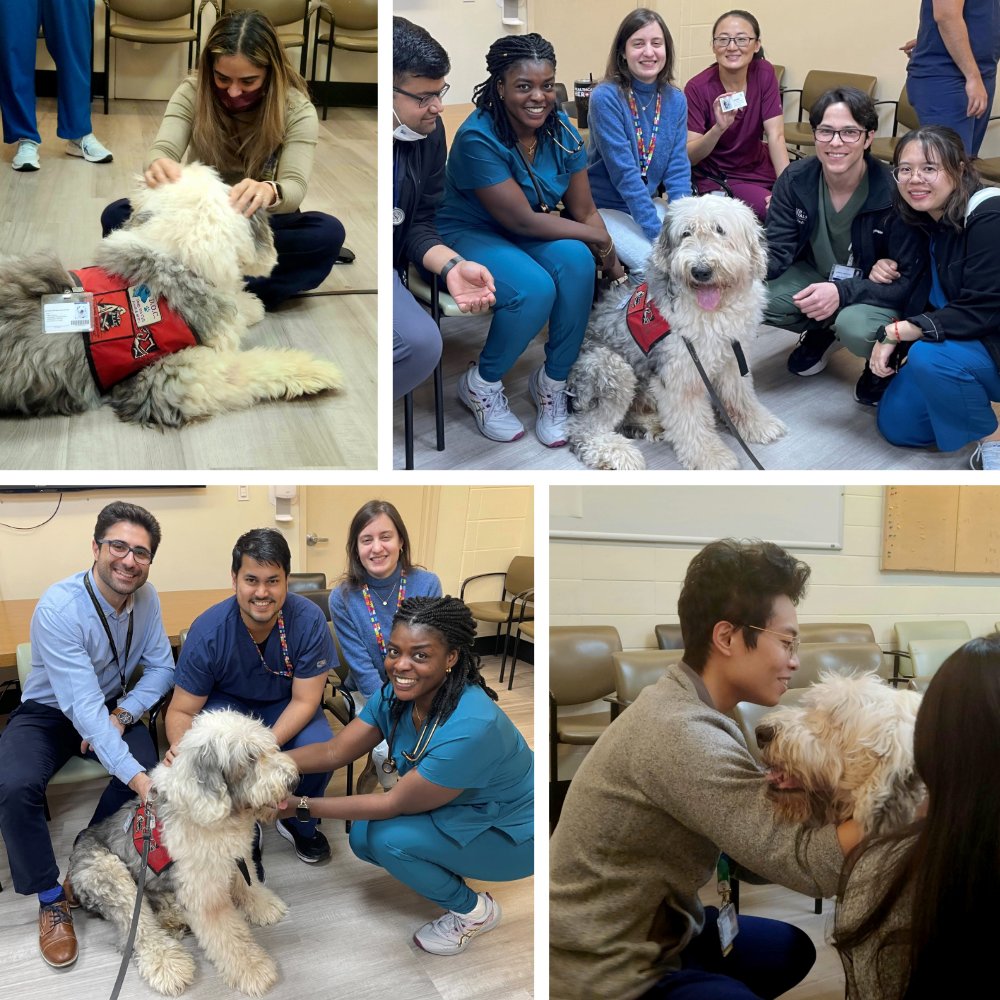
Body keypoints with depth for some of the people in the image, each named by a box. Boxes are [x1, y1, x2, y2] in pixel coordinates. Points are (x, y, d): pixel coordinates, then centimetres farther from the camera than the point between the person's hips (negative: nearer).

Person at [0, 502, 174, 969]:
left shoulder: (146, 598, -12)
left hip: (113, 708, 4)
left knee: (151, 768, -25)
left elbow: (161, 667, 0)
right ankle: (51, 899, -9)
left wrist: (124, 713, -20)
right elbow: (83, 706, -35)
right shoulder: (59, 608, -30)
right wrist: (136, 777, -43)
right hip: (48, 713, -4)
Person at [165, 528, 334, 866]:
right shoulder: (207, 631, -26)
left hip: (284, 705, 1)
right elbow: (182, 710, -19)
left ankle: (299, 823, 6)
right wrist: (181, 746, -43)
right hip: (226, 702, 0)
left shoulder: (309, 620, -26)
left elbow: (304, 701, -21)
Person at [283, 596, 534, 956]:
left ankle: (474, 912, 1)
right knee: (363, 837, -7)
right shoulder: (396, 696, -14)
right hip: (457, 813, 7)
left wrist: (302, 807, -25)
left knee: (388, 838, -22)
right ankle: (449, 870, 16)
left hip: (511, 835, -7)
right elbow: (333, 751, -7)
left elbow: (394, 804, -28)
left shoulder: (469, 728, -37)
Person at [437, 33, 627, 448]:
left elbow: (585, 211, -2)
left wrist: (610, 263, -14)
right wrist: (599, 239, -19)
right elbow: (523, 220, -26)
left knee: (577, 260, -27)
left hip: (528, 235, 6)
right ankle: (481, 385, -6)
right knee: (534, 289, -33)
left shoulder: (561, 130, -6)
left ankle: (552, 383, -10)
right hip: (470, 235, -5)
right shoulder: (477, 139, -25)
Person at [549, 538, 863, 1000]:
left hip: (644, 931, 10)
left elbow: (767, 817, -2)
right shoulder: (679, 734, -29)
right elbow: (807, 864, -31)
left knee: (791, 948, 24)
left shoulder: (684, 704, 2)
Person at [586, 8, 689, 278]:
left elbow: (678, 168, -2)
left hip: (648, 202, 6)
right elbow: (624, 172, -22)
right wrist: (659, 233, -25)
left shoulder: (675, 99, 0)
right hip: (605, 207, -6)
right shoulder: (606, 97, -18)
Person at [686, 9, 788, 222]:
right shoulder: (697, 88, -16)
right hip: (717, 178, -4)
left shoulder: (764, 74, -7)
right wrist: (719, 128, -36)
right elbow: (688, 157, -18)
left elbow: (776, 135, -12)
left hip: (760, 168, 4)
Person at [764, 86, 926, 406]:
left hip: (876, 292, -5)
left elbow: (912, 280, -23)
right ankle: (821, 331, 12)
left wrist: (843, 293, -38)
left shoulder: (894, 193, -24)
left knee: (856, 327, -38)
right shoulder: (795, 181, -12)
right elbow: (777, 253, -12)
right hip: (815, 276, 5)